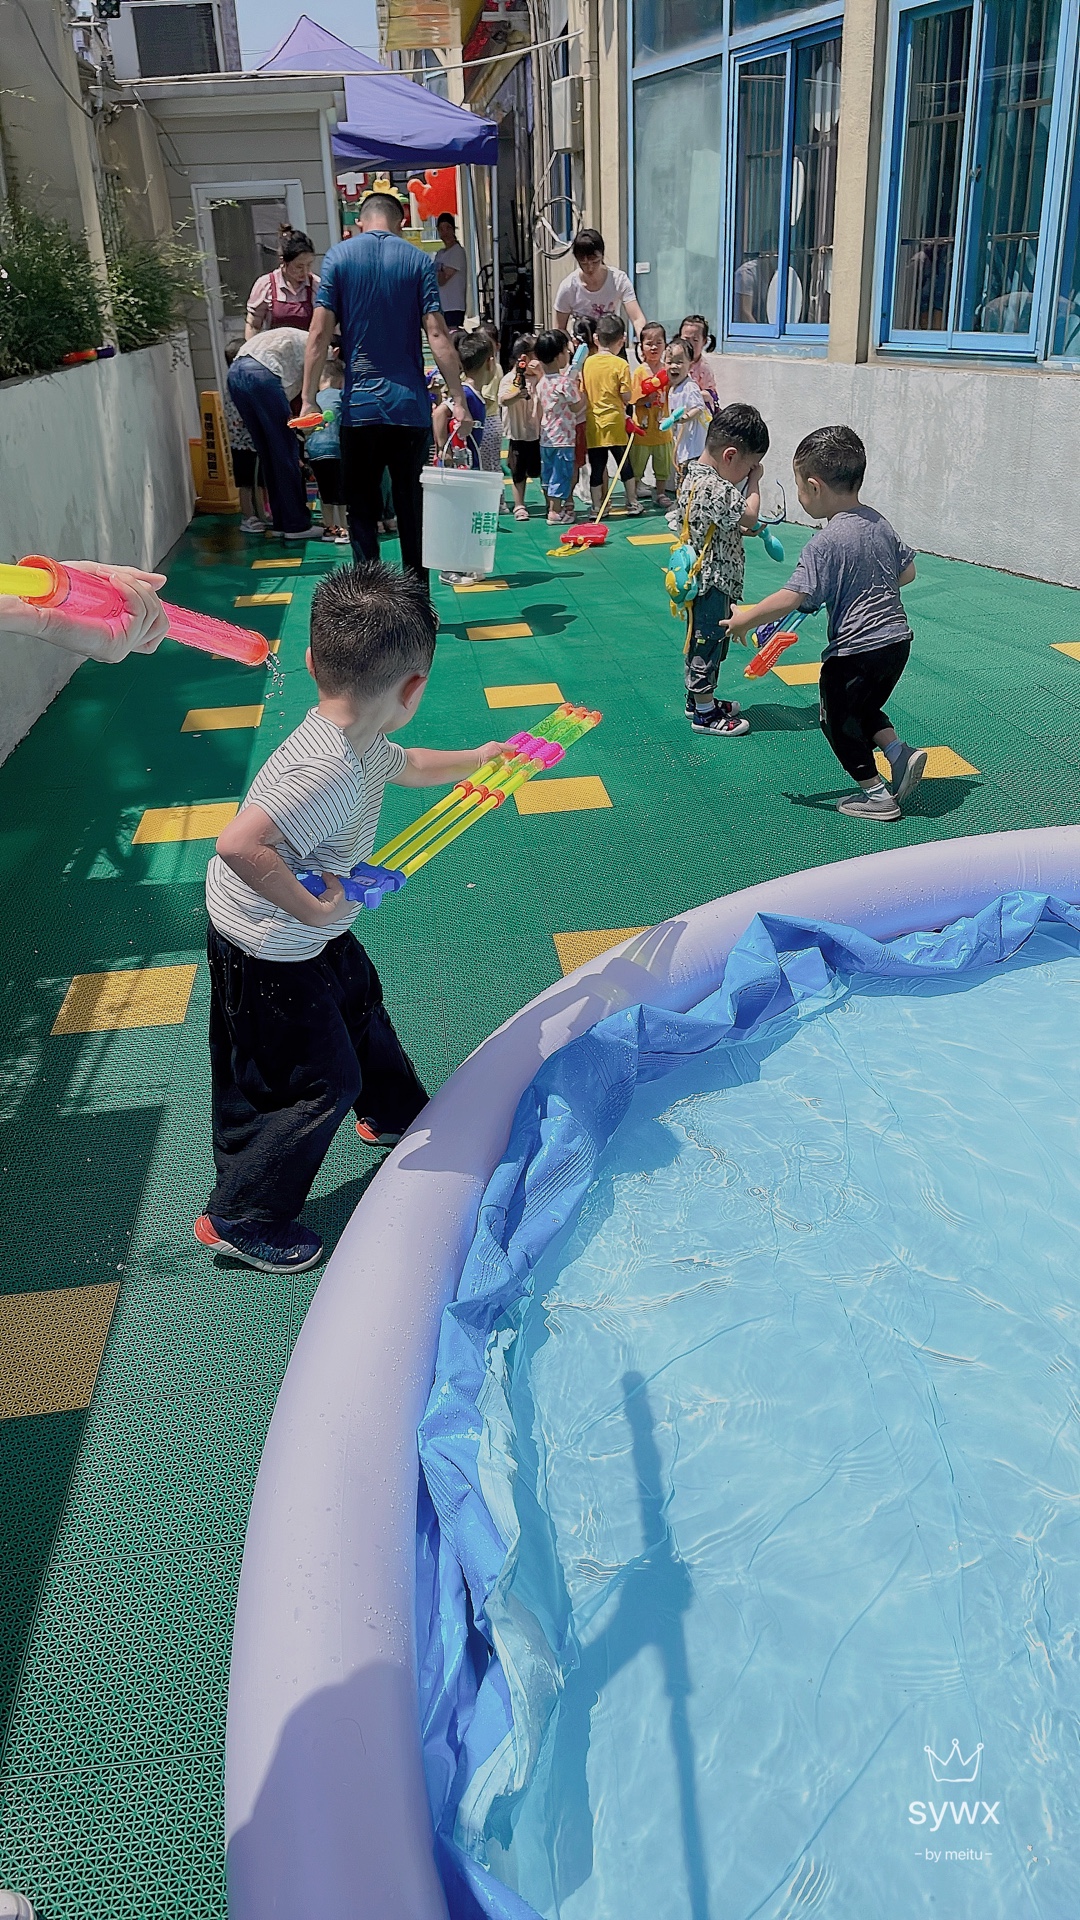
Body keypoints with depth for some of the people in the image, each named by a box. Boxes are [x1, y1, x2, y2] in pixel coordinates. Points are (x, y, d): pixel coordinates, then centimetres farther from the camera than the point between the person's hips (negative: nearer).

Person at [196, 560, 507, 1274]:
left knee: (362, 1008, 29)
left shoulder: (357, 744, -5)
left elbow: (410, 765, 18)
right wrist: (312, 910, -34)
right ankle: (240, 1218, 20)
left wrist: (482, 755, 31)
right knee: (322, 1083, 3)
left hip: (310, 933, 10)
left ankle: (396, 1113, 57)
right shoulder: (328, 774, -37)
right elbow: (239, 846, -45)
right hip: (267, 954, -10)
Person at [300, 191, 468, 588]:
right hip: (410, 406, 1)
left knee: (362, 512, 7)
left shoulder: (338, 257, 2)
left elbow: (320, 333, -4)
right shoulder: (417, 260, 3)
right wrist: (458, 398, -4)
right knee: (413, 511, 9)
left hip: (359, 406, -1)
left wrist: (308, 399, -2)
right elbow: (437, 335, -5)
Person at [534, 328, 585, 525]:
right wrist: (579, 389, 3)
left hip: (546, 436, 8)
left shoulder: (542, 381, 5)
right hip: (562, 437, -8)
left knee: (549, 474, 15)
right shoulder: (566, 382, -17)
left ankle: (551, 507, 26)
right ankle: (555, 513, 4)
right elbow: (577, 407, -13)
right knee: (561, 474, 1)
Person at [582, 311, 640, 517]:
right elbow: (626, 397, -8)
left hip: (592, 423, 3)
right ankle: (632, 503, 18)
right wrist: (623, 408, 11)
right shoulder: (620, 364, -8)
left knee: (596, 466, 7)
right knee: (624, 463, 10)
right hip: (614, 421, -3)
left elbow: (583, 394, 5)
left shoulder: (587, 363, 2)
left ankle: (597, 507, 9)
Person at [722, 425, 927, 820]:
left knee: (838, 720, 14)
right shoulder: (879, 523, 4)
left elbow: (793, 598, -25)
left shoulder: (825, 543, -20)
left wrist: (744, 619, -15)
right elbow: (907, 571, 14)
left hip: (855, 650, -8)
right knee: (863, 708, 29)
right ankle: (900, 752, 11)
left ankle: (875, 794, 17)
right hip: (897, 639, 8)